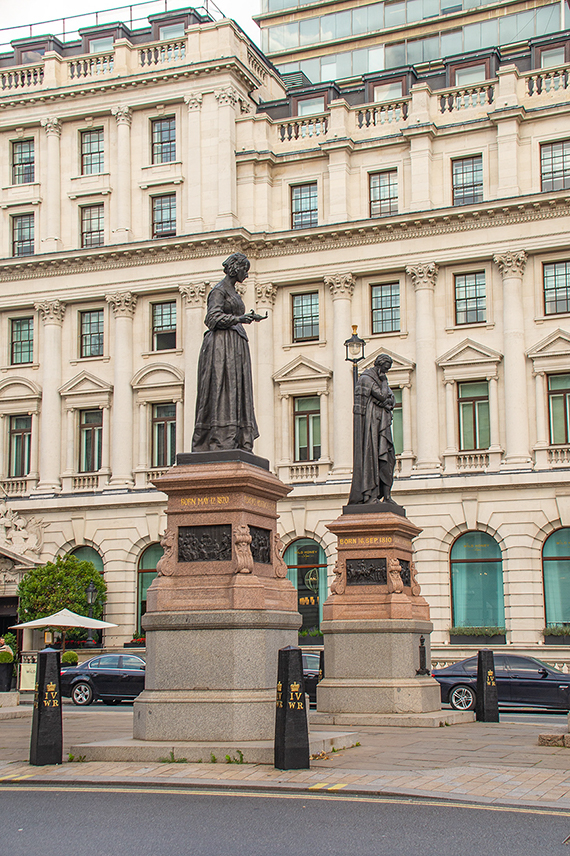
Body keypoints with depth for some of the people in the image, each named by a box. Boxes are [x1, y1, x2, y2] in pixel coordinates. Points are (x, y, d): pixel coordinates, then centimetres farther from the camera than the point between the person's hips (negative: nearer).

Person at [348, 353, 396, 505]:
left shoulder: (382, 380, 22)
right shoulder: (366, 378, -5)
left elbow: (392, 399, 11)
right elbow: (382, 396, -15)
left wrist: (386, 402, -7)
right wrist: (383, 380, -3)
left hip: (382, 424, 9)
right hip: (370, 421, -9)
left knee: (386, 457, 2)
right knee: (370, 453, -12)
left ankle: (386, 494, 2)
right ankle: (369, 494, -15)